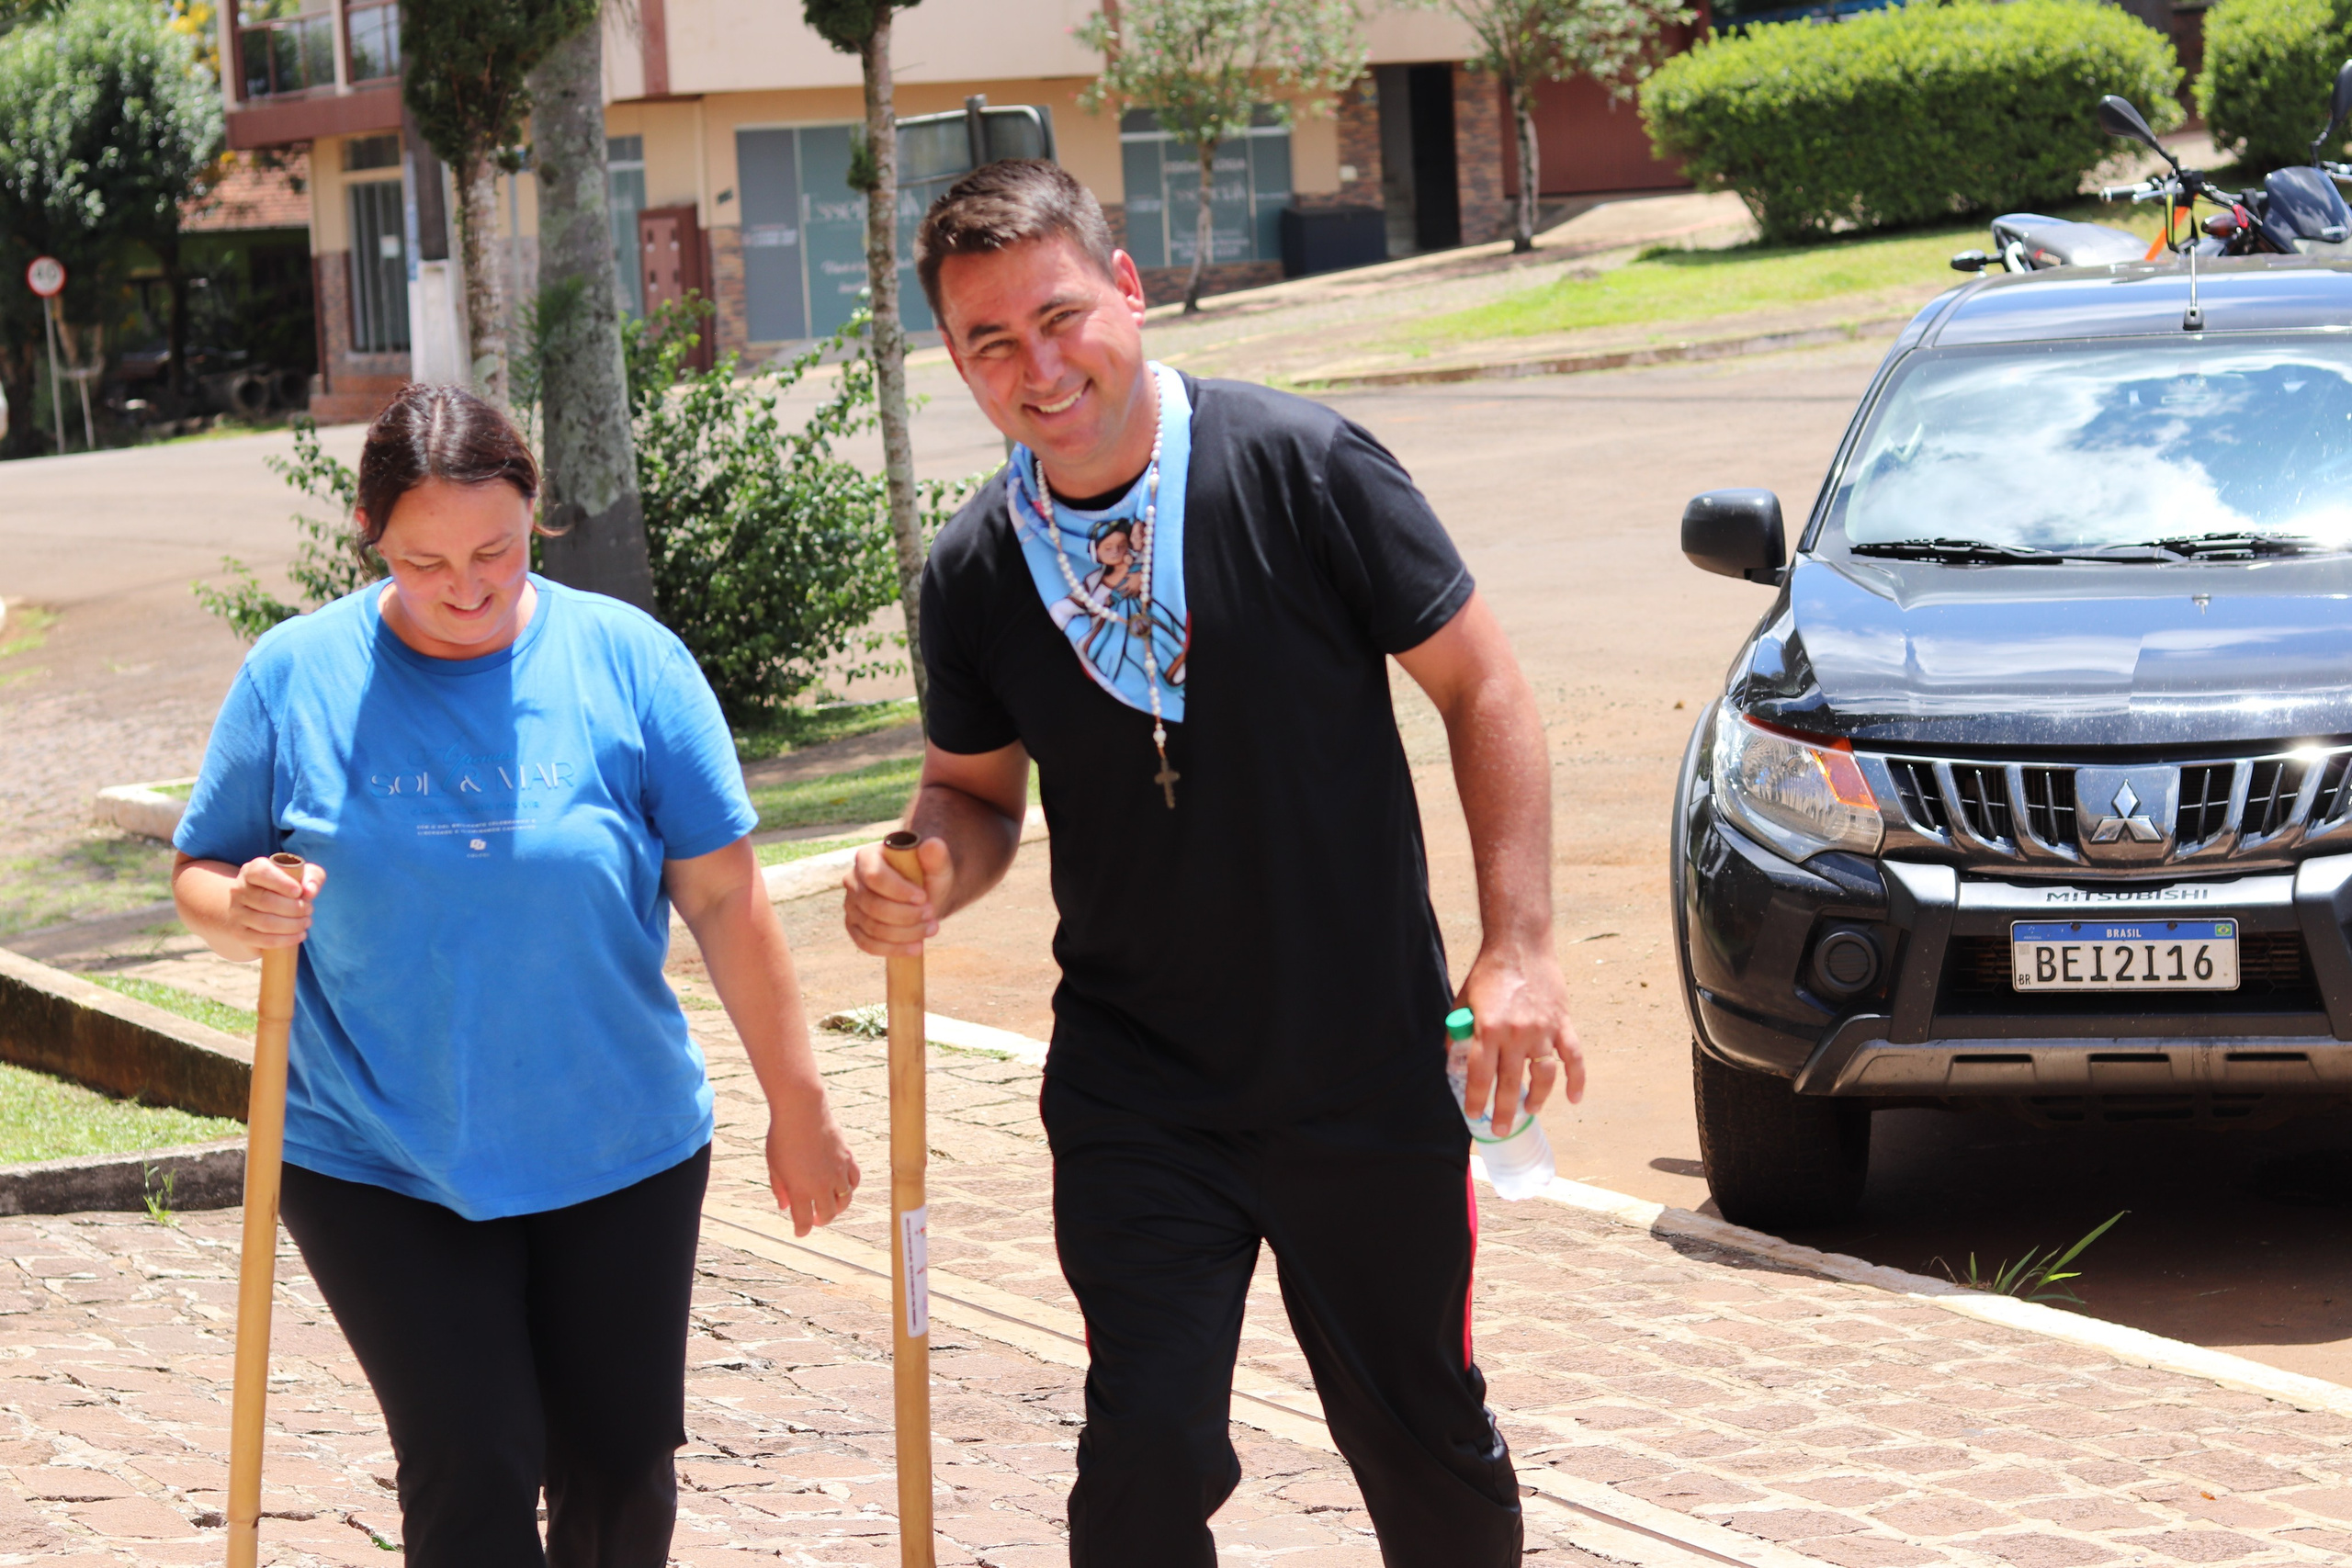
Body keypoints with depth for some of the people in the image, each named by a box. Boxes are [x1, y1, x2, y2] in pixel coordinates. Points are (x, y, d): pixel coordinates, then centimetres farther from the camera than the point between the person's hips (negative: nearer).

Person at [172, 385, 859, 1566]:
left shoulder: (628, 661, -4)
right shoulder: (295, 675, -3)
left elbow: (724, 900, -1)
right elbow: (200, 879, 5)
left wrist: (796, 1106, 0)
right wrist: (244, 913, -19)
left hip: (616, 1154, 1)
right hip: (376, 1171, -1)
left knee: (623, 1468, 9)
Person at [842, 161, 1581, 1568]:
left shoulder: (1300, 467, -12)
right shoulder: (976, 574, -2)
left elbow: (1483, 688, -6)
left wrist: (1519, 947, -14)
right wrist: (928, 879, -11)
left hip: (1369, 1072, -1)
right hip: (1137, 1093, 2)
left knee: (1429, 1448, 12)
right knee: (1148, 1452, -9)